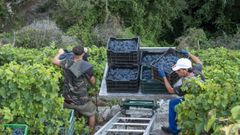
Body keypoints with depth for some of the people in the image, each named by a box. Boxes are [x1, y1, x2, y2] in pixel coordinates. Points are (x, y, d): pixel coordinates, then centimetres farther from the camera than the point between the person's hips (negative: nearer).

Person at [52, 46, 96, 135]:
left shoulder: (67, 62, -8)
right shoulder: (87, 66, -20)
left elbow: (54, 61, 11)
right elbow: (93, 82, -6)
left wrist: (60, 53, 30)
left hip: (67, 100, 3)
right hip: (80, 101, -3)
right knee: (92, 113, 26)